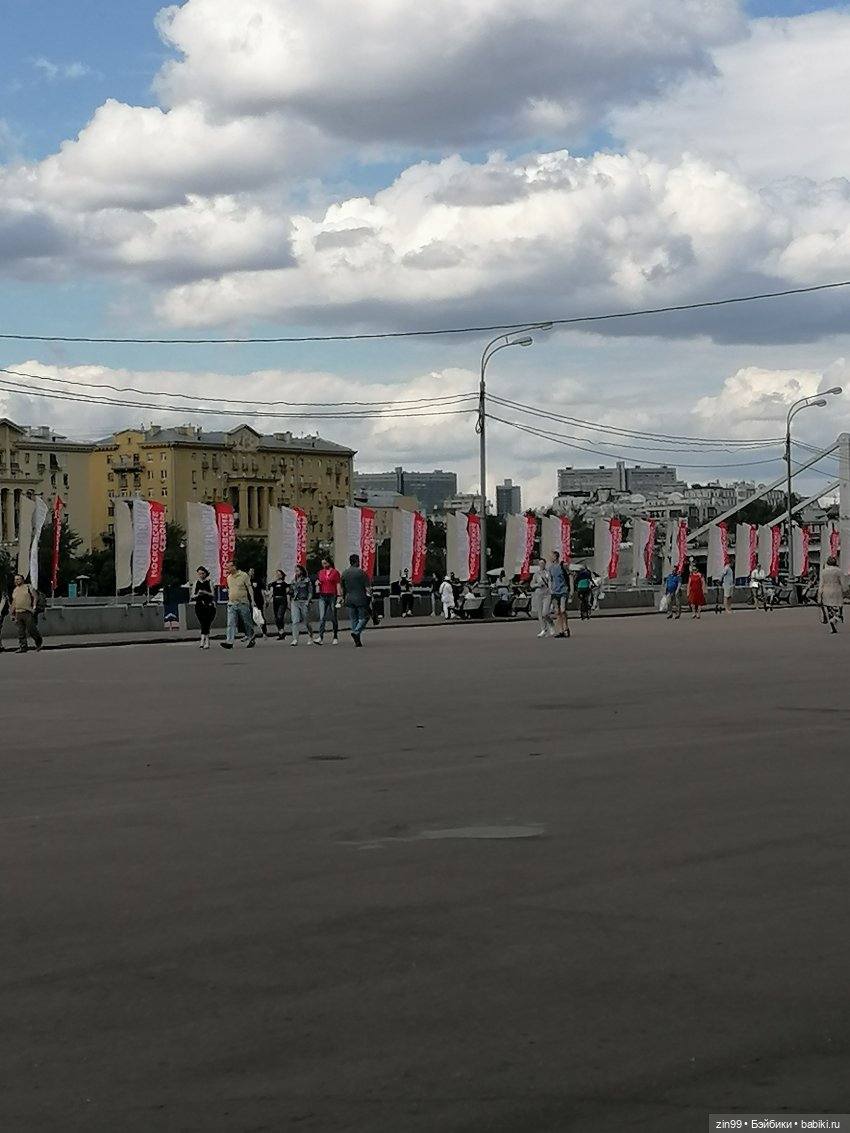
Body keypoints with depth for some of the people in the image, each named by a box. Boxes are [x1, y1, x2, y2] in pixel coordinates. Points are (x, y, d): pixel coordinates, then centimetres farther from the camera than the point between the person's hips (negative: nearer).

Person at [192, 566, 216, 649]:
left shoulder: (209, 583, 3)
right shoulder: (196, 583, 10)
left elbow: (213, 595, -3)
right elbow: (193, 596, 8)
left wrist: (205, 593, -20)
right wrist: (197, 595, -13)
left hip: (208, 605, -3)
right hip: (199, 605, 3)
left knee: (205, 623, -15)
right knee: (203, 624, 3)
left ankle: (203, 640, -21)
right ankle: (207, 641, 9)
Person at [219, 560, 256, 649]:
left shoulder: (243, 575, -4)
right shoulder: (229, 577, 11)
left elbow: (250, 589, -3)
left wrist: (252, 601, -7)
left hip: (243, 603, -4)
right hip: (232, 604, 4)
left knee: (247, 622, 7)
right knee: (231, 624, -9)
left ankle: (251, 638, 26)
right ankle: (229, 641, -18)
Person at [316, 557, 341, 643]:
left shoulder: (335, 572, -2)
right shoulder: (321, 572, 11)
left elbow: (338, 585, -4)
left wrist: (338, 597, -11)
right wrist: (317, 583, -1)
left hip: (332, 596, -3)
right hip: (322, 596, 3)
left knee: (334, 618, 5)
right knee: (322, 617, -9)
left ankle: (336, 637, 14)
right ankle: (320, 637, -17)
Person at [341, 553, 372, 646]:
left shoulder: (344, 573, 5)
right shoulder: (361, 573, -12)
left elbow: (341, 588, 12)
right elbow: (368, 587, -13)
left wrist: (343, 598, 23)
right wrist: (370, 596, -1)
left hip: (349, 599, 5)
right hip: (361, 599, -5)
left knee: (353, 619, 11)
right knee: (364, 617, 6)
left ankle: (357, 642, 10)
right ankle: (356, 632, -17)